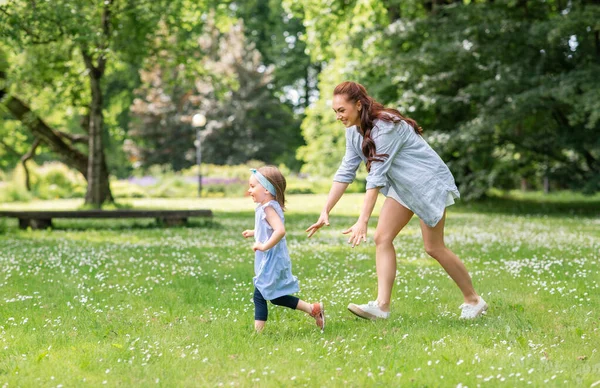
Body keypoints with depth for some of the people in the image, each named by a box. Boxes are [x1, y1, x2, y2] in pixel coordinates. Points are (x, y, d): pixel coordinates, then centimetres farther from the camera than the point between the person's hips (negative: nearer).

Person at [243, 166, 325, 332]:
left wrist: (264, 246, -31)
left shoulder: (268, 208, -21)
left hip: (271, 261, -10)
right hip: (270, 261, 10)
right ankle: (313, 309, 20)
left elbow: (280, 230, -37)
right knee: (275, 297, 17)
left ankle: (258, 331, -1)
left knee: (259, 296, -5)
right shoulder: (265, 207, 10)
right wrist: (254, 232, 24)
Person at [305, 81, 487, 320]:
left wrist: (362, 222, -36)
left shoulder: (385, 127, -29)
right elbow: (346, 171, -1)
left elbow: (376, 176, -33)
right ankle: (382, 305, -11)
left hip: (428, 181, -8)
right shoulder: (353, 130, -2)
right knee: (382, 238, -6)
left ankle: (473, 301, 12)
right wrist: (326, 211, -8)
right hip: (402, 185, 8)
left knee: (433, 248, -4)